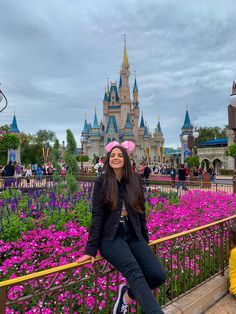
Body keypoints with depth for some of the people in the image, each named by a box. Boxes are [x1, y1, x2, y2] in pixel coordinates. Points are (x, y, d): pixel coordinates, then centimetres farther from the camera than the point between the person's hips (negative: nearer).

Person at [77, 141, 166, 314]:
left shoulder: (135, 179, 5)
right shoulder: (102, 181, -3)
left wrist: (145, 240, 15)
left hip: (133, 235, 4)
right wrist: (91, 249, -9)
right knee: (134, 271, -30)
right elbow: (97, 215, -5)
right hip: (111, 236, -3)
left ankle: (128, 294, 13)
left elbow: (141, 211, 11)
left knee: (159, 275, -13)